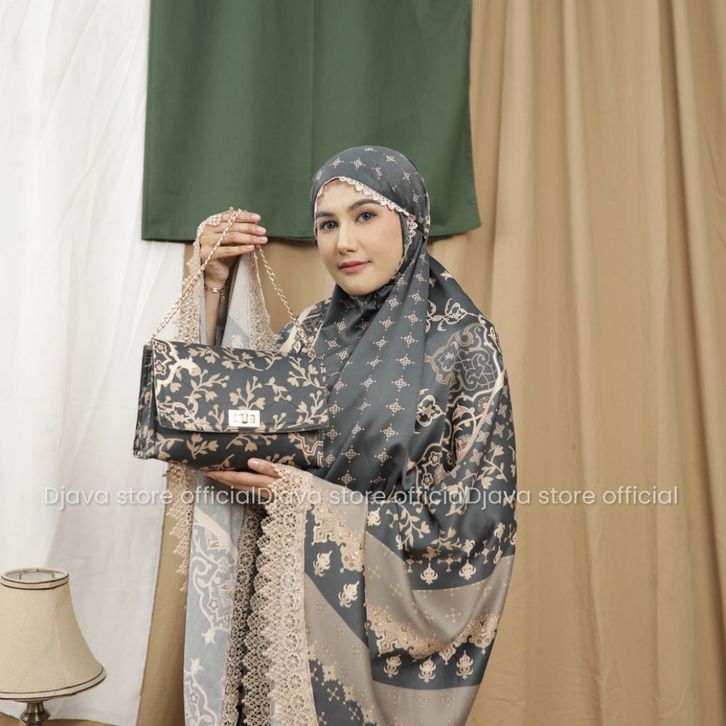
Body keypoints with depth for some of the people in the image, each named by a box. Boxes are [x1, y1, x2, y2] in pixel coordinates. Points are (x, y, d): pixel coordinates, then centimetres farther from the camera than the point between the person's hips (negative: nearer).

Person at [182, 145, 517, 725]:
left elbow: (474, 515, -16)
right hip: (285, 603, 5)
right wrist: (214, 285, -8)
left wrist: (309, 497, -20)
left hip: (386, 618, -4)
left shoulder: (463, 341, -13)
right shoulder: (313, 330, 2)